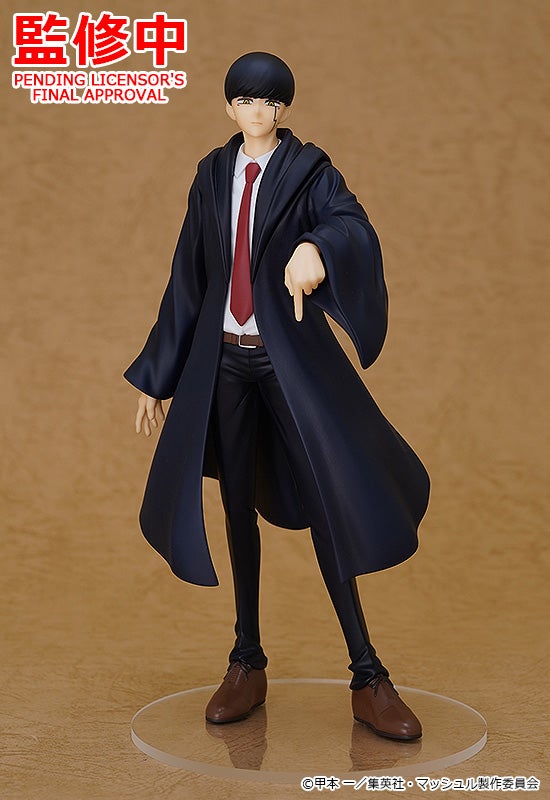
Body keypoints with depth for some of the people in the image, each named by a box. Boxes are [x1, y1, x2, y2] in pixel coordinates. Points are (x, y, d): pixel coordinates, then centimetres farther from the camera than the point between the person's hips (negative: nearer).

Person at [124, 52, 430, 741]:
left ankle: (367, 676, 1)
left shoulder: (309, 172, 0)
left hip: (291, 356, -3)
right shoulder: (213, 174, 11)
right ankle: (247, 664, 19)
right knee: (238, 508, 7)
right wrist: (154, 376, 10)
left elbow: (354, 227, -21)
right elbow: (187, 277, 11)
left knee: (327, 500, -8)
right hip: (223, 357, 4)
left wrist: (316, 248, -46)